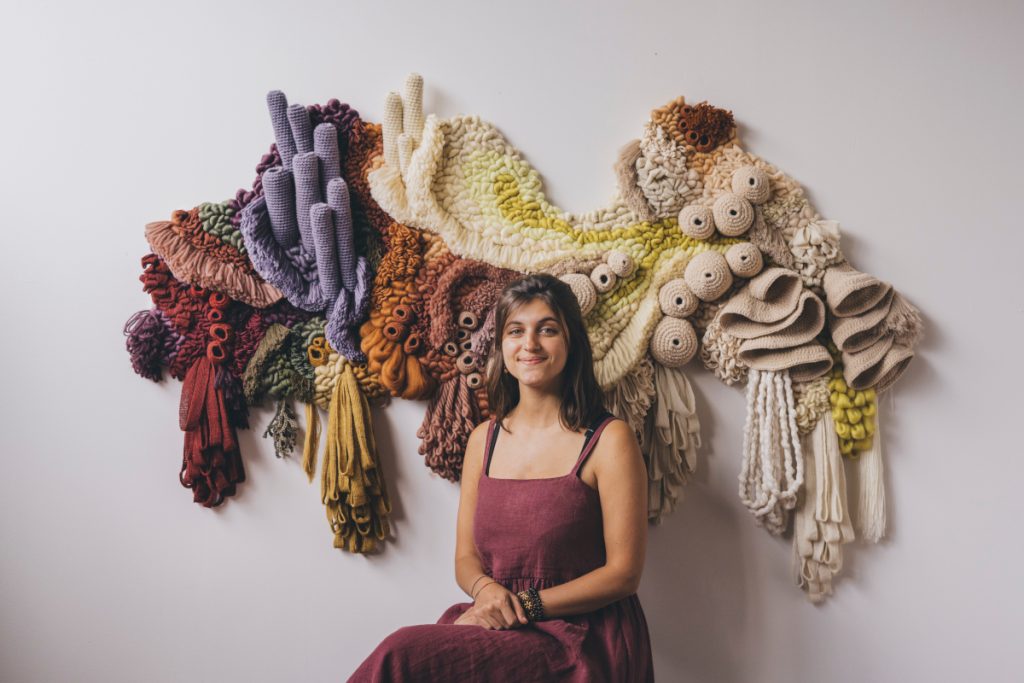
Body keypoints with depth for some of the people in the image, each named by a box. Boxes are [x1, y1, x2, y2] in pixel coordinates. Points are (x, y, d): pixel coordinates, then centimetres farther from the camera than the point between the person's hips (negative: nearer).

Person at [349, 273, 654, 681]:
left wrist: (526, 603, -14)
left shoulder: (609, 439, -7)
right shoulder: (484, 438, 9)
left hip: (581, 638, -4)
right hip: (496, 629, 5)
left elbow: (623, 572, -7)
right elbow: (466, 558, 12)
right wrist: (486, 588, -11)